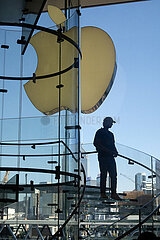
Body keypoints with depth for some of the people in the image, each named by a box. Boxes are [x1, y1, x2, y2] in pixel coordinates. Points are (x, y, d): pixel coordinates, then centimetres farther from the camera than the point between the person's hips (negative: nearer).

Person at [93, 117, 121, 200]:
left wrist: (115, 151, 3)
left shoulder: (110, 134, 22)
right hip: (102, 156, -7)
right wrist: (108, 150, -18)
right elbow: (96, 143, -13)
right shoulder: (100, 132, -2)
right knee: (103, 175, -4)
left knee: (113, 175, -1)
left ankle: (113, 193, -1)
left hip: (110, 157, 7)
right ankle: (103, 193, 1)